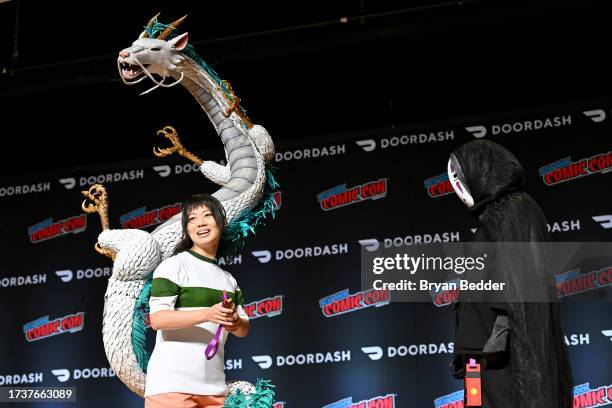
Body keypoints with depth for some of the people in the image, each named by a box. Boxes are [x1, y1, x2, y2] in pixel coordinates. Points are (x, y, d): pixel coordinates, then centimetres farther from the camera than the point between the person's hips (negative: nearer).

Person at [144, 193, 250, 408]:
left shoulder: (228, 279, 20)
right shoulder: (173, 265, -1)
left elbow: (244, 329, 16)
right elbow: (157, 319, -12)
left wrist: (236, 323, -8)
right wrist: (208, 314, -24)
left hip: (213, 387, 6)